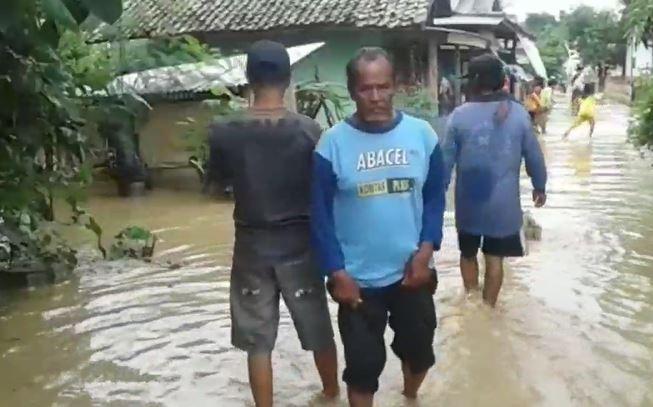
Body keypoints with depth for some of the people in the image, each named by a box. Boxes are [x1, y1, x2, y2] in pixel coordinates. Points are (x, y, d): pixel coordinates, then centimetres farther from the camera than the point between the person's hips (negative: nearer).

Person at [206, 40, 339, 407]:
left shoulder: (224, 132, -10)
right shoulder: (308, 130, -12)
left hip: (252, 246, 0)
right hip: (300, 244, 1)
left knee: (258, 342, 12)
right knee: (319, 330, 21)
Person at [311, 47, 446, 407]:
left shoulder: (422, 134, -4)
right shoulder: (332, 143, -11)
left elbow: (436, 197, 3)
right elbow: (321, 214, -7)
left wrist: (426, 250, -7)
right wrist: (337, 272, -10)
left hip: (412, 272, 3)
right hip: (358, 279, -2)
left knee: (419, 349, 21)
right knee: (363, 363, 9)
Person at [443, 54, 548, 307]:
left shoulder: (460, 115, -9)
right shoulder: (519, 114, -4)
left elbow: (446, 160, -5)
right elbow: (534, 156, 3)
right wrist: (540, 187, 19)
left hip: (469, 201, 0)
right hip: (503, 201, 1)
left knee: (468, 253, 19)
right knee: (495, 258, 11)